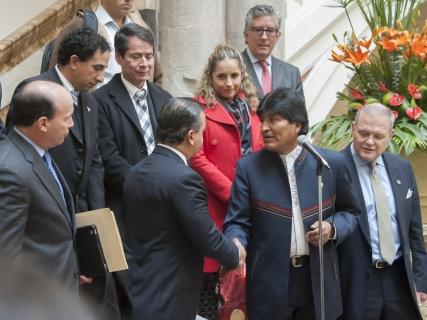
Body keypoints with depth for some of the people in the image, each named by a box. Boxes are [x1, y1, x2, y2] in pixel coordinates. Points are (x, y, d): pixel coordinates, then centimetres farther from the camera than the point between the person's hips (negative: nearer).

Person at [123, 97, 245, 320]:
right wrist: (236, 254, 4)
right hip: (168, 299, -8)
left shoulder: (136, 172, 7)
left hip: (137, 289, 8)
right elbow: (208, 239, -16)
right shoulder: (183, 178, -19)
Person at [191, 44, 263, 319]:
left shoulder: (249, 106, 13)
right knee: (212, 271, 0)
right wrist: (231, 192, -15)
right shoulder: (200, 108, -7)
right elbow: (197, 159, -12)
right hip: (217, 204, -5)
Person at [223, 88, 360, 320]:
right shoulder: (249, 167, -1)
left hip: (318, 280, 1)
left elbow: (349, 211, 13)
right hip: (269, 281, -1)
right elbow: (237, 222, -2)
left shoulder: (331, 163, 2)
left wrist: (332, 228, -8)